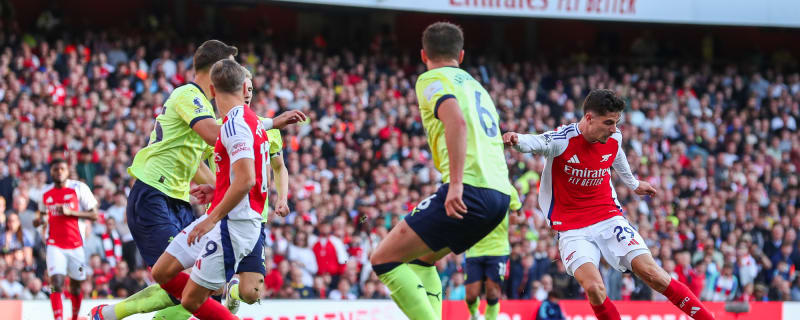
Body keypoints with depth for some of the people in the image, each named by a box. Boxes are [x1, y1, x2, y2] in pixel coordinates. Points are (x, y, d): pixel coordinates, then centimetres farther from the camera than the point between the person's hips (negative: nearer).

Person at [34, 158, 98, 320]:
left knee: (75, 287, 10)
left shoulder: (79, 188, -5)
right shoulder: (46, 193, 7)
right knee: (57, 284, -17)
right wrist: (40, 220, 0)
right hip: (55, 245, 1)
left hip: (76, 245, -1)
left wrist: (70, 212, -19)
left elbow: (94, 215, -6)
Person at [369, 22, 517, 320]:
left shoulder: (431, 79, 2)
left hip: (470, 191, -9)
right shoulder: (474, 84, 28)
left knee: (383, 259, -7)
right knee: (420, 259, 26)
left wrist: (456, 183, -23)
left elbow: (456, 120, -17)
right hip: (500, 193, 9)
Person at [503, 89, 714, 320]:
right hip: (573, 229, -3)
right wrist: (515, 140, -61)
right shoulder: (562, 140, -17)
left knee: (651, 273, -10)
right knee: (593, 288, -27)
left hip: (609, 218, 3)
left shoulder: (614, 139, -1)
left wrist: (633, 183, 42)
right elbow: (532, 143, -37)